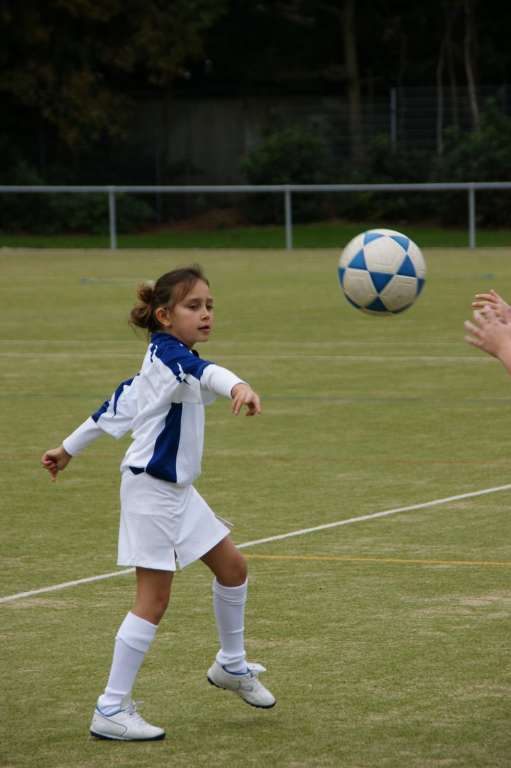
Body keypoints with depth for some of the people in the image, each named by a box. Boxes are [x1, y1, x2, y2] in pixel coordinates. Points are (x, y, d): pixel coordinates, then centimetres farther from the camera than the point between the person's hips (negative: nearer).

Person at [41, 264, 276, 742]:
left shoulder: (164, 360, 11)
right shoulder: (167, 353, -18)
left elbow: (119, 404, 20)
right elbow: (205, 372, -41)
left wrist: (69, 449, 28)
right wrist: (239, 387, -62)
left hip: (177, 489, 10)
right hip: (152, 489, -10)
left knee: (231, 565, 15)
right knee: (153, 600, -8)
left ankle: (231, 666, 35)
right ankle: (111, 711, -4)